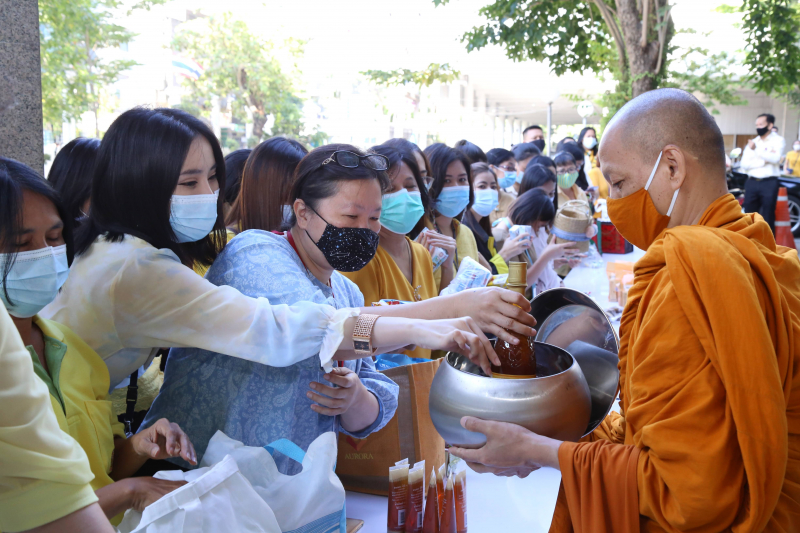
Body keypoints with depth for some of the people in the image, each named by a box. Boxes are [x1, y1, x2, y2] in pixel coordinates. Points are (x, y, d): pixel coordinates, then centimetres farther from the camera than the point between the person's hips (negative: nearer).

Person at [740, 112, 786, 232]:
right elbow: (744, 164, 3)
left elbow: (776, 158, -16)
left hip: (769, 183, -4)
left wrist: (756, 149, -22)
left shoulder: (778, 140, 3)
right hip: (752, 182, 4)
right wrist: (764, 161, -9)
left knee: (767, 217, -3)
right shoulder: (752, 142, 15)